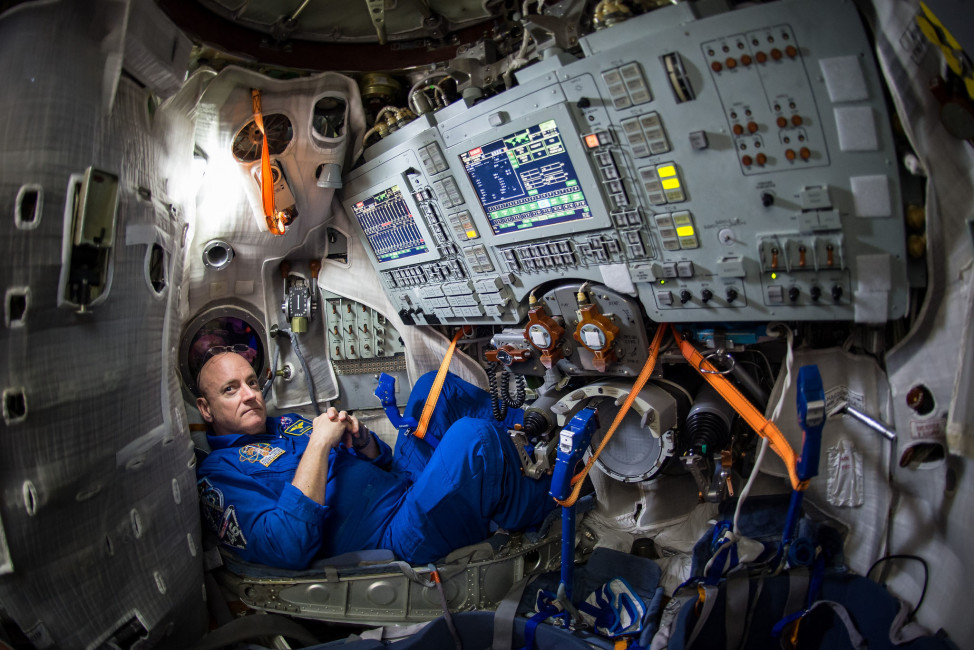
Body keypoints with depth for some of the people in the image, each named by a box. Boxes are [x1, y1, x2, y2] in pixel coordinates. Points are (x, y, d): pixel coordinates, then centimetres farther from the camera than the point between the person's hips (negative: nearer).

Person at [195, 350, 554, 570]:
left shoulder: (288, 424, 21)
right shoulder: (218, 472, -3)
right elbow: (287, 548, -21)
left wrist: (359, 437, -2)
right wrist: (319, 444, -18)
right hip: (399, 536, -9)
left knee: (434, 384, 11)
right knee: (472, 435, -29)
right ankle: (541, 508, 1)